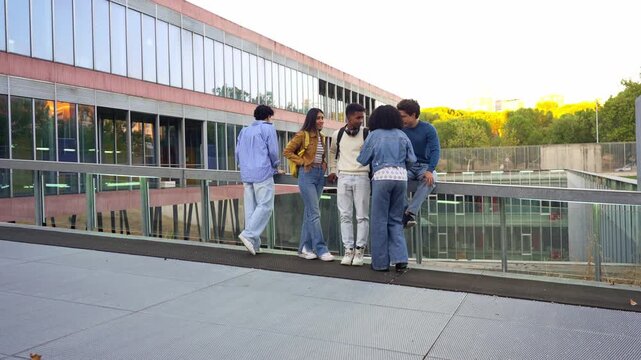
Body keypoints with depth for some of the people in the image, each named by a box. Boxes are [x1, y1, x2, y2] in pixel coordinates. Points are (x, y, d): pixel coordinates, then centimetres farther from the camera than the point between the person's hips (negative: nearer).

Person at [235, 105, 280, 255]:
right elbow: (273, 151, -3)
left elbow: (238, 152, 17)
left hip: (246, 174, 7)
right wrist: (275, 166, 12)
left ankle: (253, 243, 8)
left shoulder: (244, 131, 18)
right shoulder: (268, 128, 0)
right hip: (263, 173, -7)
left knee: (250, 208, 7)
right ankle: (248, 234, -18)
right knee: (265, 206, -5)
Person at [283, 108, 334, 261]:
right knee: (315, 213, -9)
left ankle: (305, 248, 16)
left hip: (320, 175, 7)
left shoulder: (321, 137, 14)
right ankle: (321, 249, -6)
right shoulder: (302, 135, -8)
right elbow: (287, 151, -8)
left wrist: (324, 164, 8)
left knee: (309, 212, 10)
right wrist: (302, 161, -12)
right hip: (307, 175, -7)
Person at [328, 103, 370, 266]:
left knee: (362, 215, 0)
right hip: (343, 177, 3)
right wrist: (333, 170, 18)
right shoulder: (337, 134, 5)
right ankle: (348, 249, 11)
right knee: (345, 215, 4)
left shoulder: (367, 134, -3)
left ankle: (359, 250, 8)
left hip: (362, 177, -2)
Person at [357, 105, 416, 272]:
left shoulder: (374, 135, 3)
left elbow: (363, 160, 7)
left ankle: (381, 262, 10)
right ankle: (400, 259, 3)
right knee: (396, 220, 12)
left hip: (382, 176, -3)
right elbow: (412, 159, 13)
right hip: (401, 176, 3)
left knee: (380, 220, 5)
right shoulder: (402, 135, 11)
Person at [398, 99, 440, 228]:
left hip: (424, 165, -1)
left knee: (431, 180, -35)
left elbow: (435, 150, -12)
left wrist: (430, 170, -28)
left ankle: (411, 212, -40)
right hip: (406, 166, 1)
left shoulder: (428, 129, -5)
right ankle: (403, 211, -36)